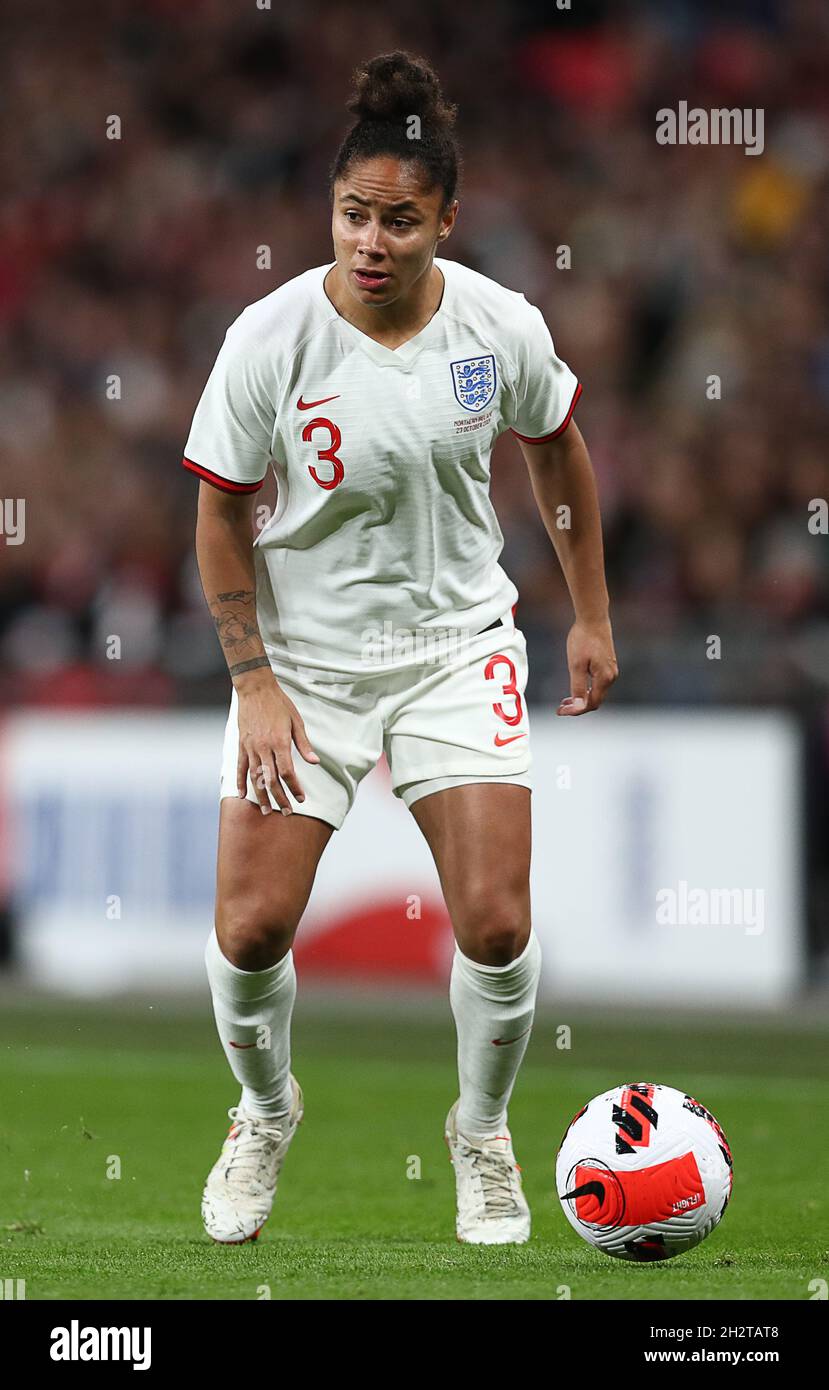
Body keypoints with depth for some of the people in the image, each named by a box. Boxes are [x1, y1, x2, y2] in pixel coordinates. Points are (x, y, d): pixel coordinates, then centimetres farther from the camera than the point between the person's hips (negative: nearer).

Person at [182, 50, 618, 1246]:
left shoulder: (499, 326, -11)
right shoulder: (270, 341, -17)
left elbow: (557, 450, 9)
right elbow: (223, 515, -6)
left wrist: (592, 615, 12)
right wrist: (253, 677, -10)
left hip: (458, 646, 1)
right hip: (305, 656, -1)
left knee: (496, 925, -9)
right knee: (252, 927, -8)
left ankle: (483, 1134, 19)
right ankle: (266, 1113, 24)